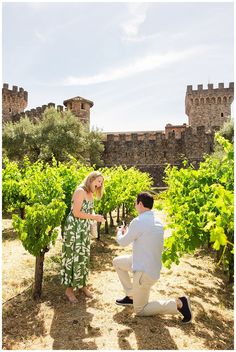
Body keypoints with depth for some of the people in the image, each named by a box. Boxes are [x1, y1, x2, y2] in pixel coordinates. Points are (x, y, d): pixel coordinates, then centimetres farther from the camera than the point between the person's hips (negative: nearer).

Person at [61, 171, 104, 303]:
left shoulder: (91, 193, 10)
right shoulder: (80, 191, -16)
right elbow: (76, 213, -20)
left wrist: (96, 216, -3)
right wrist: (94, 217, -17)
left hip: (85, 229, 8)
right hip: (74, 228, -8)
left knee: (84, 256, 14)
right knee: (74, 257, 0)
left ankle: (83, 285, 28)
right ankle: (69, 289, 14)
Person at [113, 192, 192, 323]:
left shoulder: (138, 221, -24)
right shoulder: (157, 221, 2)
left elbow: (123, 242, -10)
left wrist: (119, 232, 11)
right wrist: (127, 233, 20)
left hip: (144, 271, -9)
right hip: (153, 265, 9)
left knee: (140, 311, 10)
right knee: (117, 262, 22)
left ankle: (178, 303, 0)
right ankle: (131, 296, 26)